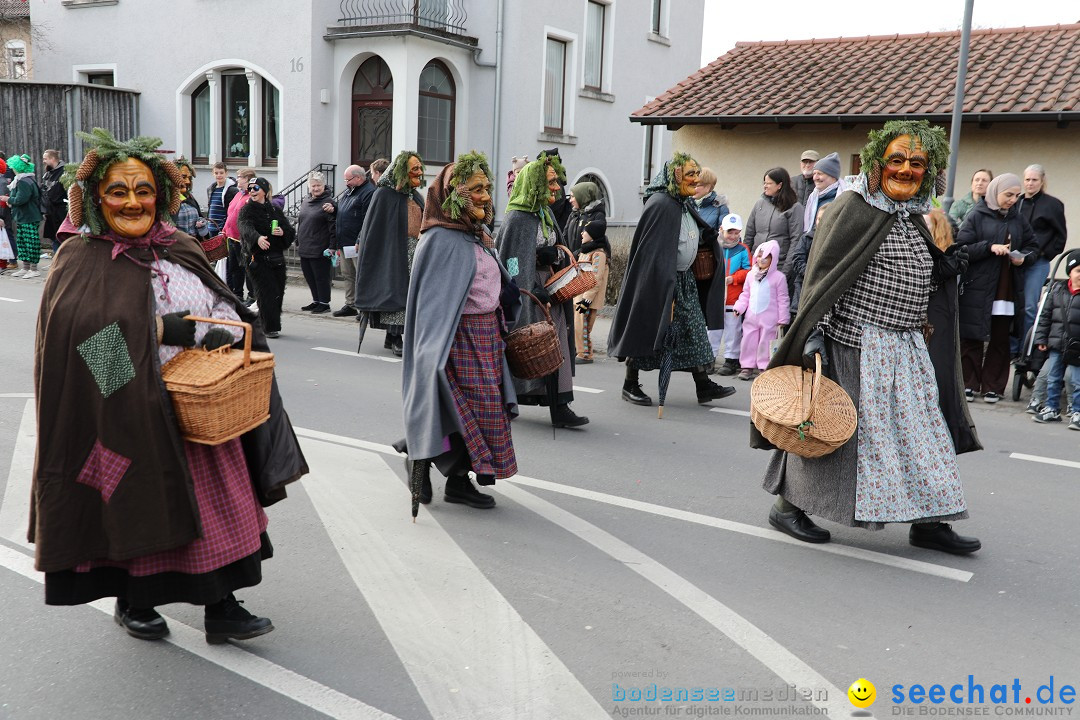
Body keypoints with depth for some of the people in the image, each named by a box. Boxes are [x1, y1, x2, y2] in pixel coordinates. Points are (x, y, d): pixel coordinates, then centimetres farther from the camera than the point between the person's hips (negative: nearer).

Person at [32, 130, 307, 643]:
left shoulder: (181, 249, 9)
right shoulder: (80, 261, -7)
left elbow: (226, 308, 10)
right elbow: (78, 329, -23)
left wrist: (225, 331, -13)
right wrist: (163, 330, -24)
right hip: (131, 413, -4)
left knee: (217, 505, 5)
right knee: (139, 508, 9)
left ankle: (221, 607, 17)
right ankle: (133, 603, 33)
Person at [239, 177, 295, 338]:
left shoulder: (275, 209, 13)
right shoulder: (247, 210, -2)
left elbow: (290, 230, 13)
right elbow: (246, 227, -23)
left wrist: (283, 232, -11)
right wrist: (258, 238, -45)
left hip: (276, 257, 5)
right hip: (257, 257, -5)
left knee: (278, 292, 6)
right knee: (266, 292, -13)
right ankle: (270, 328, -9)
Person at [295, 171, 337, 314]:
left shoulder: (328, 202, -10)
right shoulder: (305, 201, 14)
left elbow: (333, 226, -14)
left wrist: (332, 247, -18)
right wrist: (298, 242, 20)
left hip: (320, 249, -8)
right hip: (304, 248, 8)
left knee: (321, 277, -1)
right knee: (309, 276, 13)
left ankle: (324, 303, 8)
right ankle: (316, 301, 25)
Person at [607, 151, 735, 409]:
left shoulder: (687, 204, 9)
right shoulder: (660, 204, -19)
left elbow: (701, 238, 25)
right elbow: (655, 252, -23)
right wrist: (667, 292, -25)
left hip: (684, 281, 9)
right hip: (657, 281, -9)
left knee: (695, 330, 7)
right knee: (649, 330, 1)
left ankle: (703, 385, 13)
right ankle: (630, 385, 14)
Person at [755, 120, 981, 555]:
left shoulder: (915, 218, 13)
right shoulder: (852, 207, -10)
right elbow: (822, 274, -14)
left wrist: (943, 271, 3)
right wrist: (816, 336, -21)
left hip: (905, 348, 8)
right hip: (855, 343, -8)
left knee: (921, 428, 9)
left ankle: (928, 522, 18)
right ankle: (787, 506, 16)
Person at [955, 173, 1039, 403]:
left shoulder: (1018, 219, 11)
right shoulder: (977, 216, 0)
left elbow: (1033, 246, 19)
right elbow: (961, 247, -6)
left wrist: (1024, 258, -1)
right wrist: (989, 247, -18)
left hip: (1008, 291, 3)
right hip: (978, 289, -3)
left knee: (1000, 341, 5)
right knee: (972, 339, 1)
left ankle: (993, 387, 12)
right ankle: (969, 384, 10)